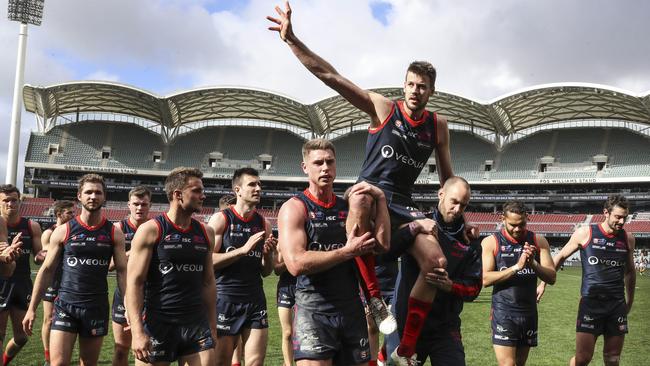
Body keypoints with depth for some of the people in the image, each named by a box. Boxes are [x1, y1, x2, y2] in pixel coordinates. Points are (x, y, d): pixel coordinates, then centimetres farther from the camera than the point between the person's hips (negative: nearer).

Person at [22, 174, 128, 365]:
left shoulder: (114, 233, 1)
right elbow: (47, 270, 4)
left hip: (97, 307, 1)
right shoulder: (63, 231, 0)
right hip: (65, 305, -1)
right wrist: (32, 308, 1)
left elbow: (122, 272, 1)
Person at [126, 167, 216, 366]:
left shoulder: (206, 233, 9)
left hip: (197, 324, 4)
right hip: (158, 324, -4)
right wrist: (137, 331, -17)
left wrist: (212, 326, 12)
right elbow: (134, 282, -9)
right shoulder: (151, 230, -6)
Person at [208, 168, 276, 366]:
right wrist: (243, 249, -19)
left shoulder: (263, 223, 9)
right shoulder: (220, 219, -4)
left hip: (256, 300, 4)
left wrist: (268, 254, -7)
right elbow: (209, 261, -13)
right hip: (225, 299, -4)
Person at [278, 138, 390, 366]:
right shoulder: (294, 208, -5)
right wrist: (348, 252, -13)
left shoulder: (349, 206, 10)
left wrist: (380, 198, -5)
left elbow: (381, 244, -3)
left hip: (352, 310, 5)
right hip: (313, 310, -5)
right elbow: (296, 264, -19)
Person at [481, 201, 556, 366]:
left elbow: (551, 278, -1)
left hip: (529, 313, 4)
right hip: (503, 313, -3)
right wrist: (516, 267, -21)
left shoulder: (538, 241, 4)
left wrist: (533, 263, -19)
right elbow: (485, 279, -14)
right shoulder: (491, 242, -4)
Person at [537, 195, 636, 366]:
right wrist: (543, 283, 5)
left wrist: (630, 300, 23)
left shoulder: (627, 238, 5)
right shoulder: (585, 233, -5)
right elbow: (560, 257, 6)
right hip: (590, 303, -3)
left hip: (617, 305, 3)